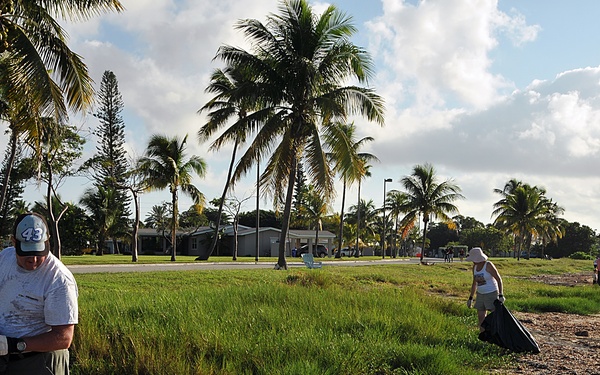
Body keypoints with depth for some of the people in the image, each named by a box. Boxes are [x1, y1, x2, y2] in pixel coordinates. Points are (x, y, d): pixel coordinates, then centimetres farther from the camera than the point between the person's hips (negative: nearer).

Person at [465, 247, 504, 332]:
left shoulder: (488, 265, -18)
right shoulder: (475, 267, 4)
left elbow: (499, 279, -15)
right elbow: (474, 283, 13)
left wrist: (501, 295, -20)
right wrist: (470, 298, 13)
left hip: (492, 294, -7)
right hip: (481, 295, 7)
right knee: (481, 317, 6)